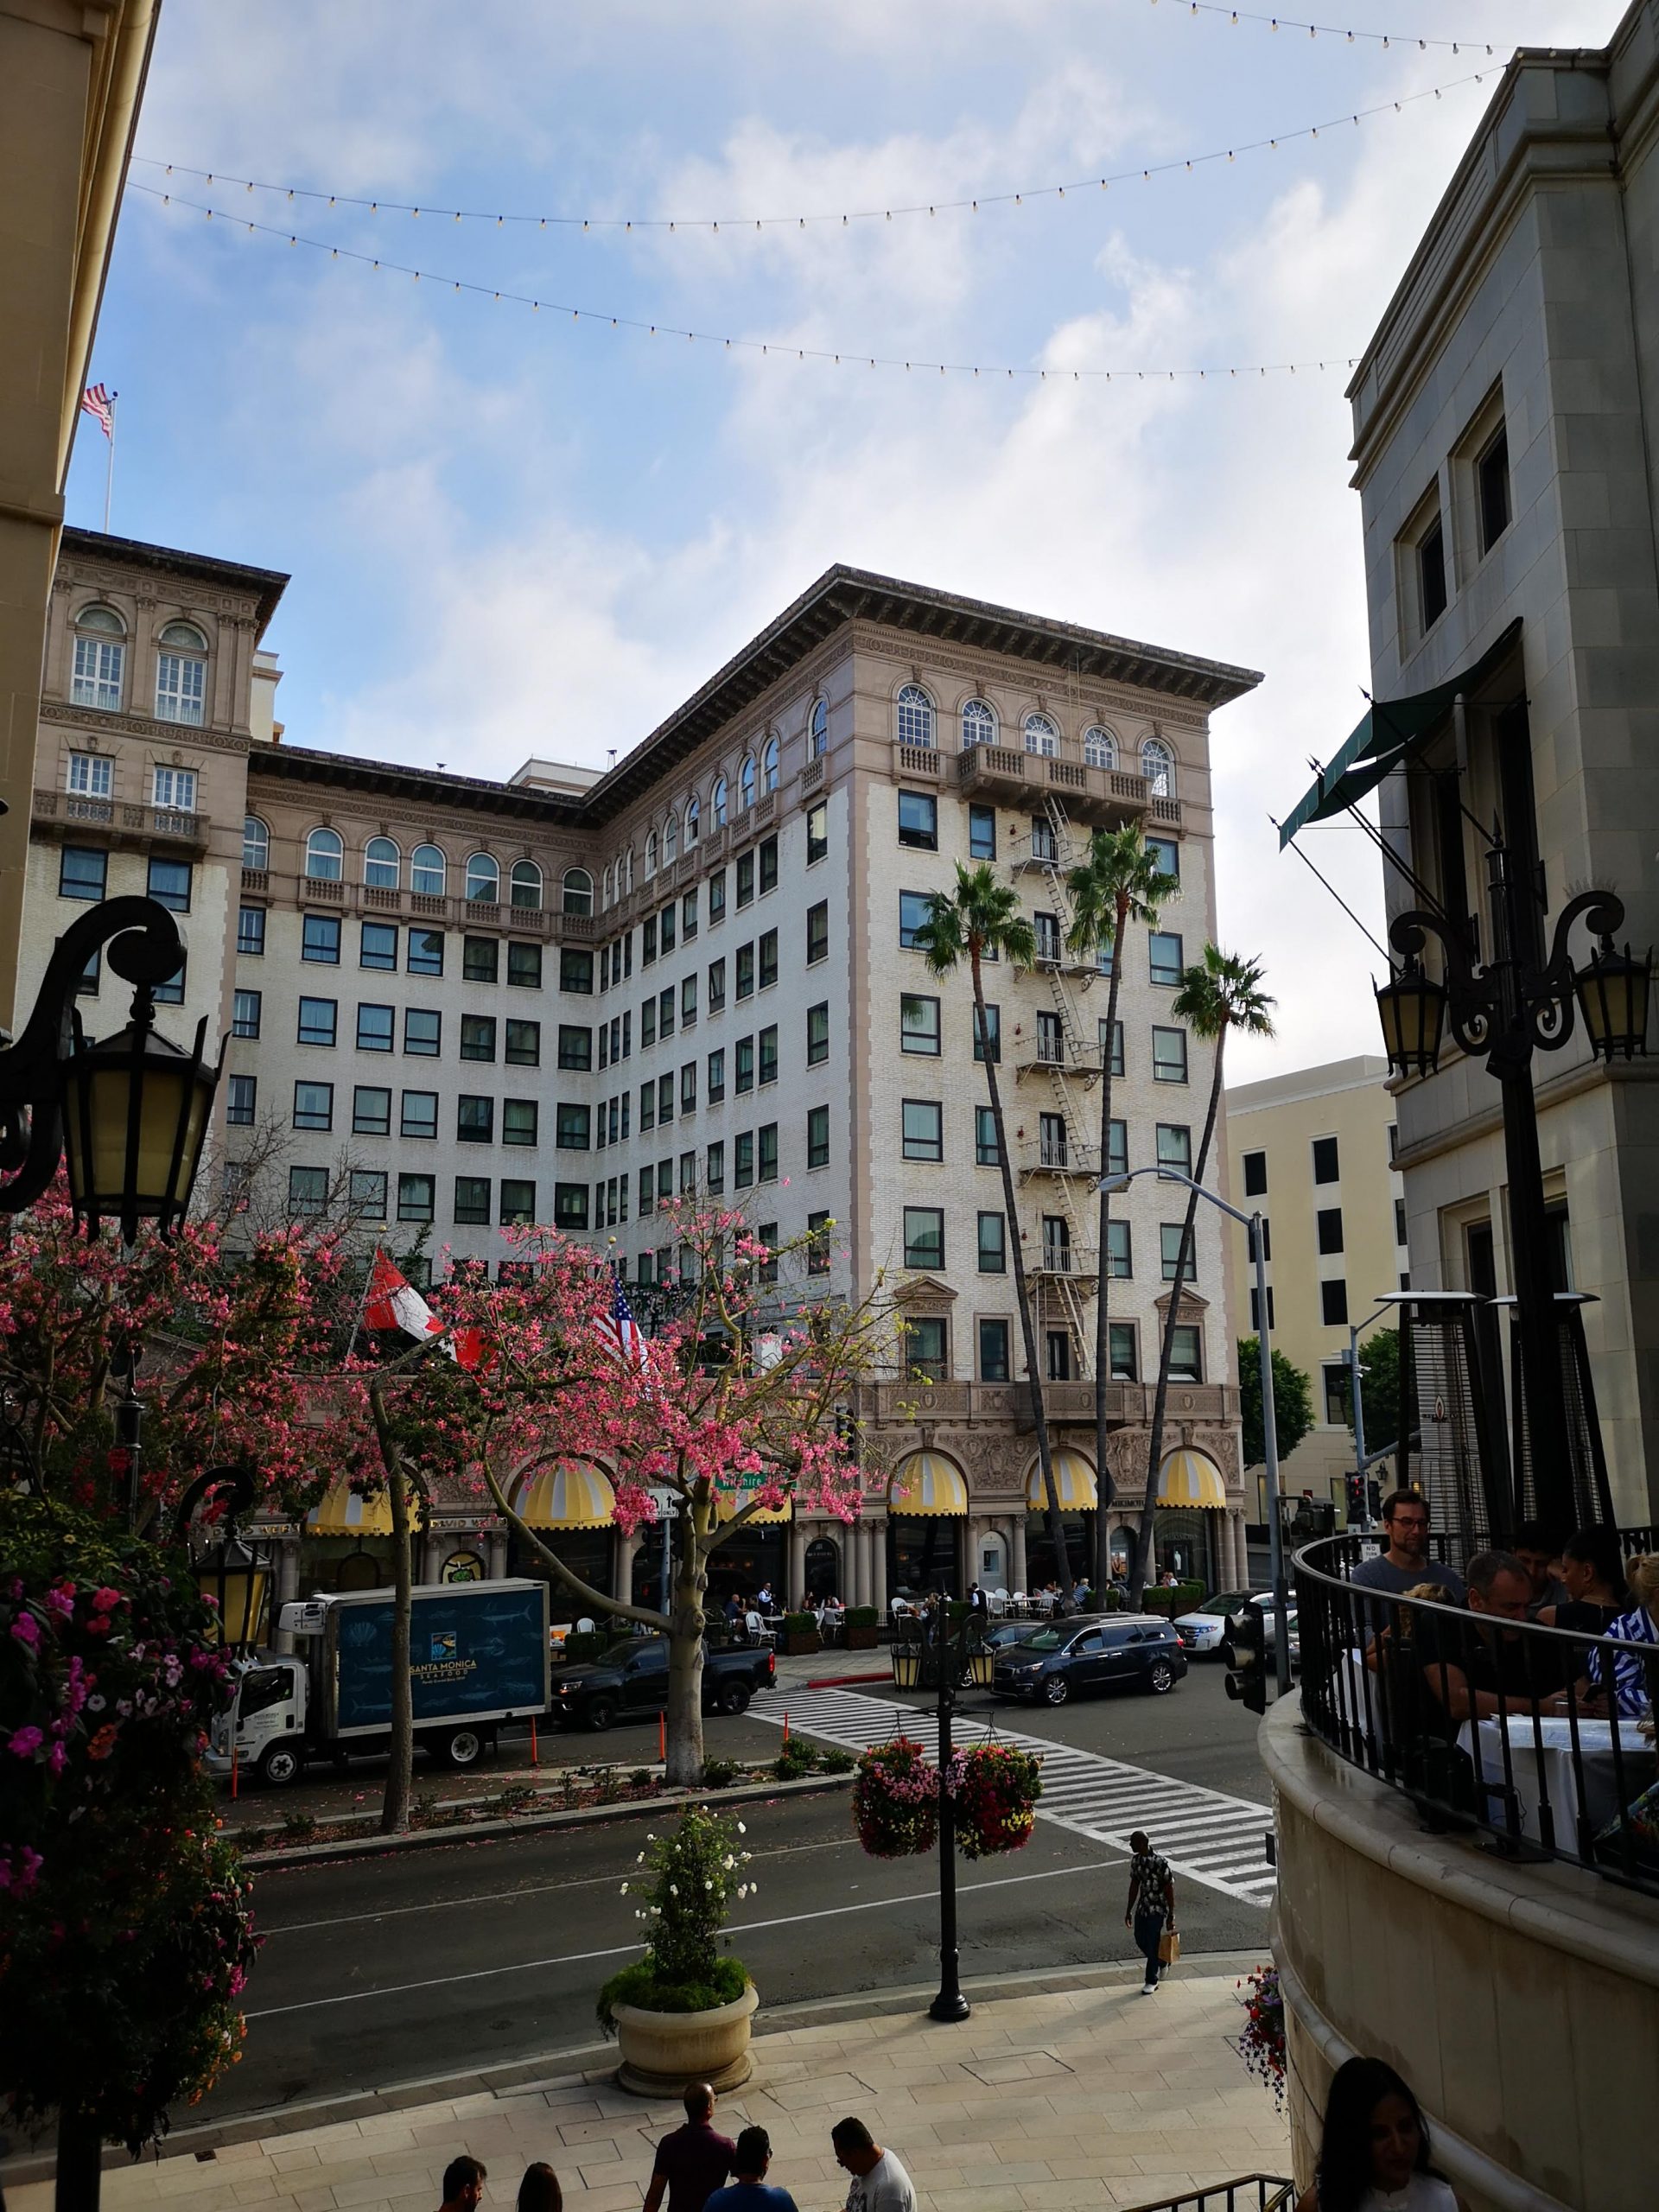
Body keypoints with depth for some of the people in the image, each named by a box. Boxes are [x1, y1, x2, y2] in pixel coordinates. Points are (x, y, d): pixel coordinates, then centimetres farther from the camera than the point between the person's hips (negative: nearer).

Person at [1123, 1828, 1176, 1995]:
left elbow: (1169, 1889, -16)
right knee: (1141, 1941, 12)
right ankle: (1160, 1962, 40)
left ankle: (1152, 1982, 19)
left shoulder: (1160, 1863, -23)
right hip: (1142, 1907, 7)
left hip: (1157, 1910, -7)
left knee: (1152, 1944, 1)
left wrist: (1171, 1916, -12)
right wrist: (1129, 1910, 13)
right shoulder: (1136, 1861, -1)